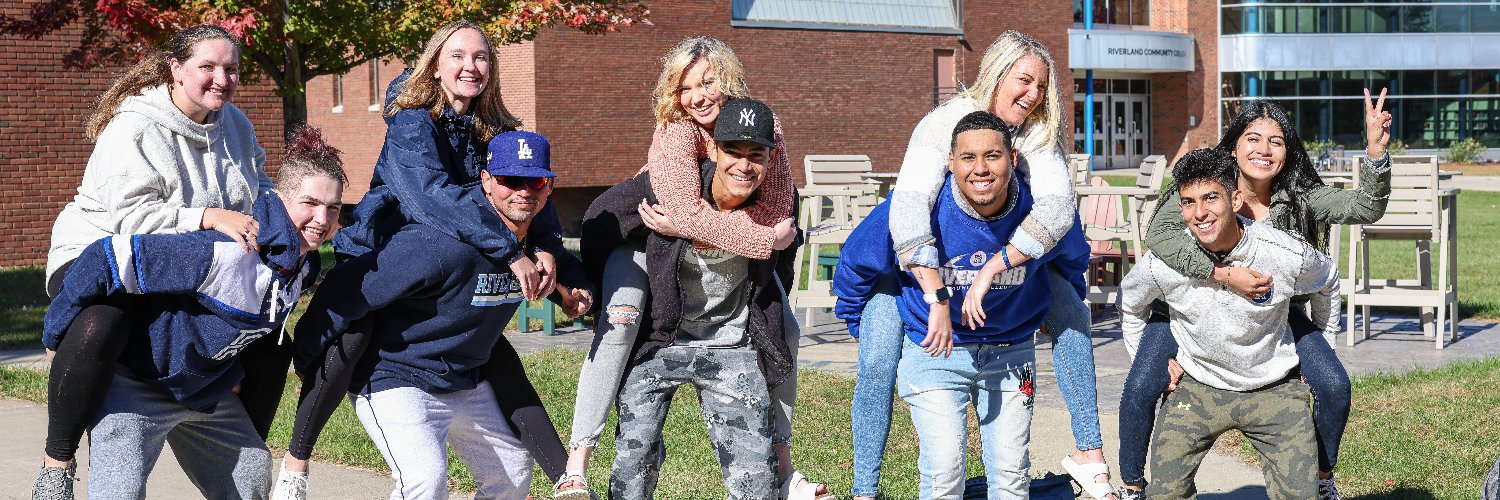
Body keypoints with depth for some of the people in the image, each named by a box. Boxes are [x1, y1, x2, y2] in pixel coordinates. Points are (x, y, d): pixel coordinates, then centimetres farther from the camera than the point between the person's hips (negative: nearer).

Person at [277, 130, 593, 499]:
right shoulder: (443, 241, -29)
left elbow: (560, 261, 23)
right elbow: (347, 288, -27)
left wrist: (573, 289, -2)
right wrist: (306, 363, -18)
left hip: (468, 383, 8)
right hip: (395, 382, -8)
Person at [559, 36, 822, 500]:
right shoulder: (675, 132, -29)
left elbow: (775, 212, -25)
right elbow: (687, 213, -39)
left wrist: (690, 226, -34)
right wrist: (769, 238, -37)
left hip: (729, 253, 5)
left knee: (784, 332, -2)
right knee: (619, 320, -29)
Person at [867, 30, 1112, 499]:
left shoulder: (1037, 134, -17)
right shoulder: (945, 123, -28)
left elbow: (1058, 208, -33)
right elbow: (907, 213, -41)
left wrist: (989, 272, -44)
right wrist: (938, 302, -49)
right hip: (917, 263, -4)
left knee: (1070, 314, -11)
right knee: (877, 360, -20)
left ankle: (1089, 453, -2)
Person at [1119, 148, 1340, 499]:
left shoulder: (1288, 255, -20)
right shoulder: (1161, 265, -19)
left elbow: (1328, 282, 5)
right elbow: (1130, 306, 5)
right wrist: (1149, 365, 4)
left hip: (1274, 388, 0)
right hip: (1197, 387, 0)